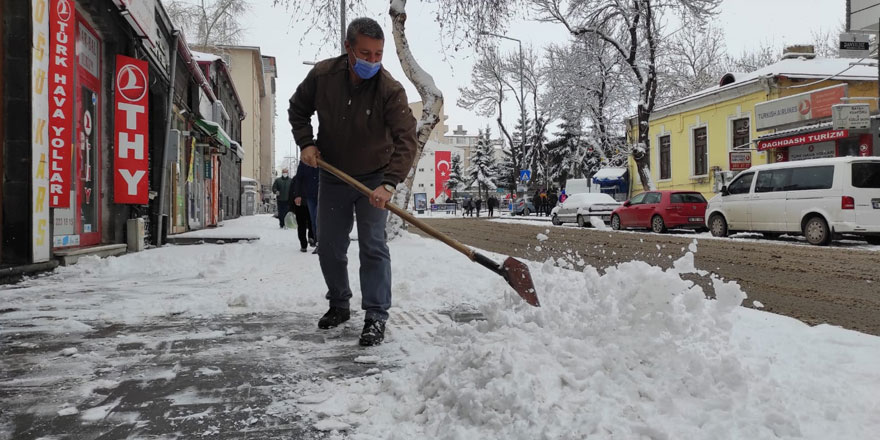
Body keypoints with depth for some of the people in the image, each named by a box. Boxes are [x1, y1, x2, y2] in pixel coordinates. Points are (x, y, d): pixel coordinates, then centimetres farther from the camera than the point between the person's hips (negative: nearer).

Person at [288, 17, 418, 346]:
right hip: (332, 177, 4)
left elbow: (406, 139, -29)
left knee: (373, 246, -9)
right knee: (328, 247, 11)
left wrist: (389, 184, -40)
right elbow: (298, 109, 5)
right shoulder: (322, 75, -14)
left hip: (374, 178, -3)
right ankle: (339, 305, 30)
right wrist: (306, 143, -10)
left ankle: (376, 317, -3)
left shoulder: (390, 90, -23)